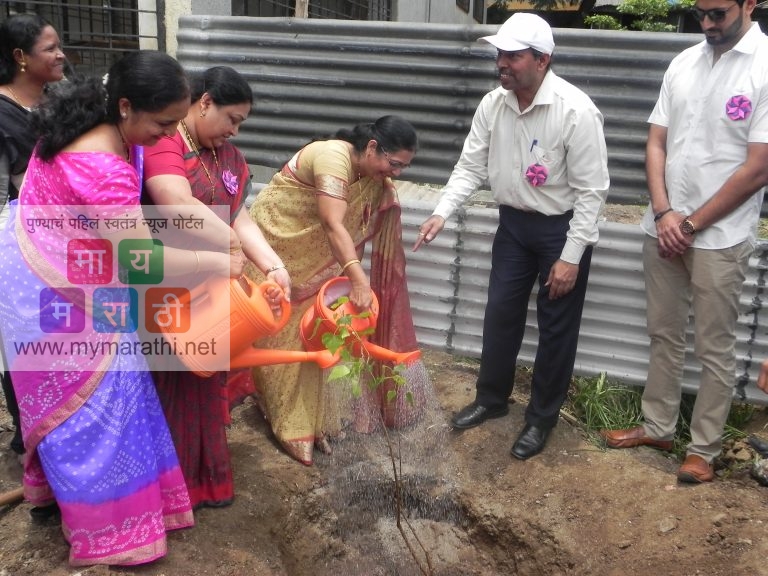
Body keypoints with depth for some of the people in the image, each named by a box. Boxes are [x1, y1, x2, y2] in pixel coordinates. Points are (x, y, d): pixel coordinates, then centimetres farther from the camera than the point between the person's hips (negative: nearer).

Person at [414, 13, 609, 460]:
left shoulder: (577, 110, -24)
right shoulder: (493, 104, -7)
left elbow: (592, 190, -19)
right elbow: (471, 167, 1)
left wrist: (571, 257, -19)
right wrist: (442, 213, -14)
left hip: (563, 227, -5)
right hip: (514, 222, 5)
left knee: (556, 327, 7)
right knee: (501, 314, 14)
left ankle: (542, 418, 25)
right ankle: (491, 398, 35)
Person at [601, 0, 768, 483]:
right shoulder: (684, 63, 6)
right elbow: (657, 143, 7)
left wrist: (691, 224, -10)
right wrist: (663, 213, -6)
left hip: (720, 239, -5)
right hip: (664, 230, 5)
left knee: (715, 349, 7)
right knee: (664, 336, 16)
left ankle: (704, 449, 21)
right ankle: (657, 426, 32)